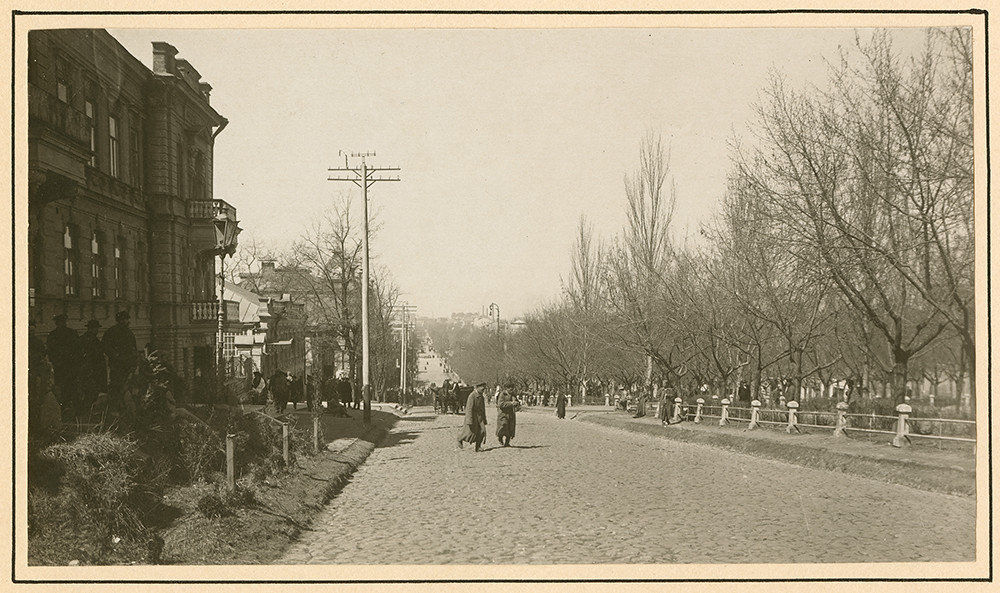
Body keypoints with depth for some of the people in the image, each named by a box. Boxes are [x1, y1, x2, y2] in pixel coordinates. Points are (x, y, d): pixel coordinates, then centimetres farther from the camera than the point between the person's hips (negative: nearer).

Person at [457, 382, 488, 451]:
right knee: (471, 431, -4)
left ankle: (478, 447, 0)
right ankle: (460, 439, 23)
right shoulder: (472, 396, -17)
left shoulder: (481, 396, 9)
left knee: (482, 431, -8)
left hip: (479, 417, 7)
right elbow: (469, 408, -20)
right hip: (472, 415, -7)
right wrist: (469, 420, -24)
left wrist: (484, 418, 19)